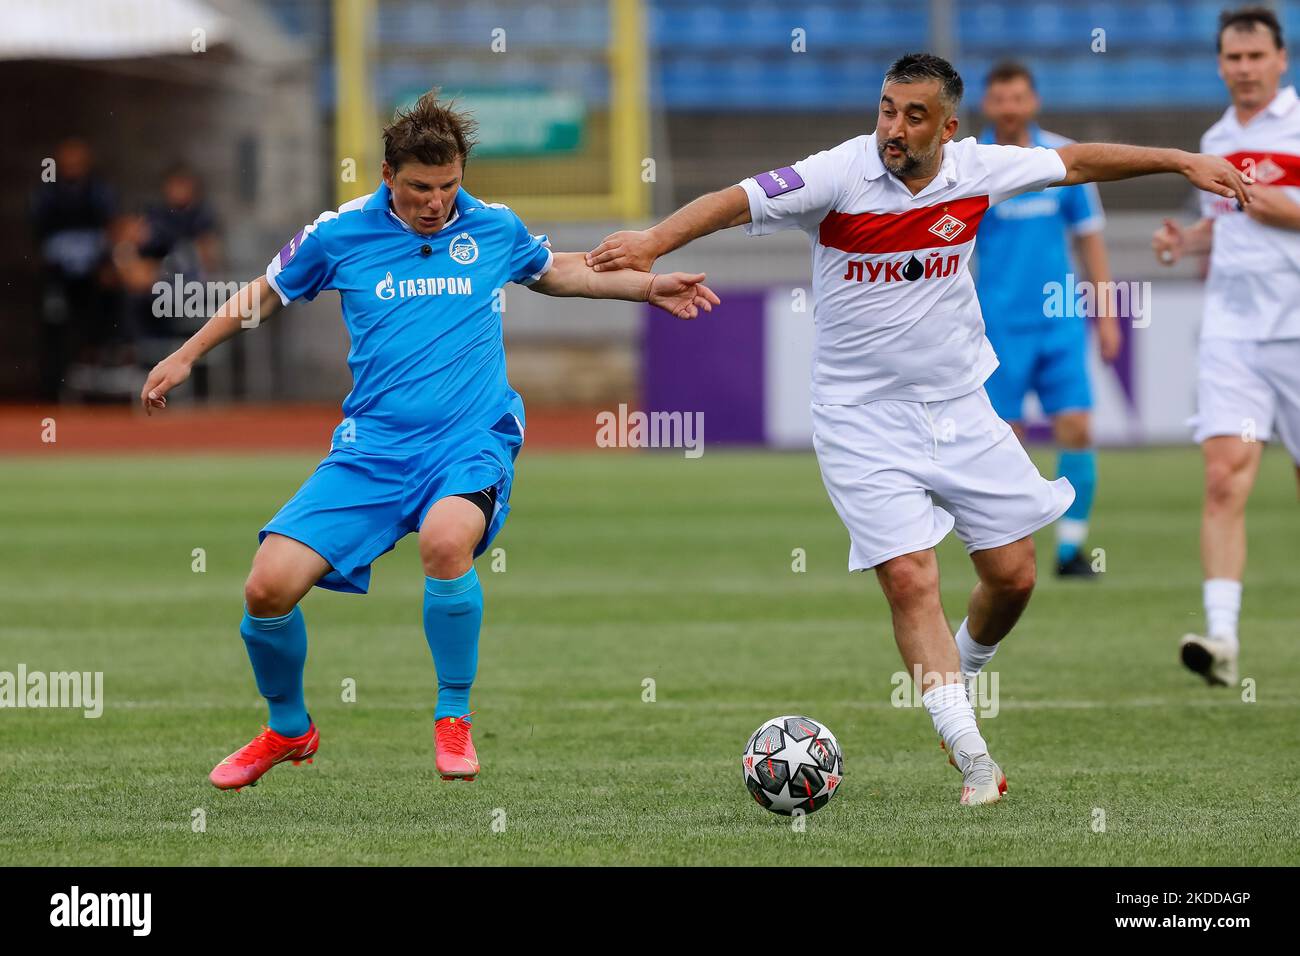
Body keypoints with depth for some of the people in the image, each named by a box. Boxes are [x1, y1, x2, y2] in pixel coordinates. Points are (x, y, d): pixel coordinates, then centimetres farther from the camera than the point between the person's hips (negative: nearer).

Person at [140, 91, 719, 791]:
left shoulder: (495, 229, 6)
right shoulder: (341, 234, 2)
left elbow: (559, 271, 29)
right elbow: (267, 291, 21)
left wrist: (649, 286, 22)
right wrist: (185, 356, 25)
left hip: (472, 441, -1)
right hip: (372, 447, 1)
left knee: (446, 539, -36)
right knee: (269, 585, -14)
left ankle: (453, 719, -13)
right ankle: (288, 728, 17)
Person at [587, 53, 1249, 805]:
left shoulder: (976, 171, -4)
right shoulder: (840, 176, -17)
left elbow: (1076, 162, 11)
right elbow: (738, 201, -28)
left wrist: (1182, 162, 15)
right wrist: (654, 241, -44)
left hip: (961, 408, 4)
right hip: (864, 421, -4)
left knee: (1013, 574, 6)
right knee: (910, 580, -13)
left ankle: (960, 678, 37)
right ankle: (972, 758, -8)